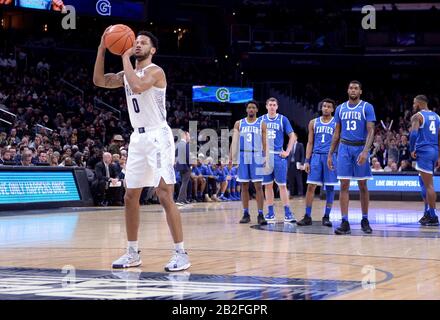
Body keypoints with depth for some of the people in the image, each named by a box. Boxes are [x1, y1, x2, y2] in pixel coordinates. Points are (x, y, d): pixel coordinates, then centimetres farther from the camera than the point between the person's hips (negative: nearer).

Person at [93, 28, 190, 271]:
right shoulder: (128, 73, 15)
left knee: (164, 196, -14)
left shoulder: (155, 71, -9)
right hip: (138, 138, 9)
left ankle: (181, 254, -11)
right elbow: (99, 81, 8)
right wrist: (102, 49, 0)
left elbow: (137, 86, -28)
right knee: (130, 197, 10)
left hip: (158, 137, -9)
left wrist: (125, 57, -16)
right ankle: (133, 253, 19)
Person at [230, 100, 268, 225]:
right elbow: (234, 142, 7)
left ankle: (260, 215, -8)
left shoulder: (261, 124, 4)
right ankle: (246, 214, 11)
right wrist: (231, 158, -2)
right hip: (243, 157, 2)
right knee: (244, 187, 5)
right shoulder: (239, 124, 8)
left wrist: (266, 158, -8)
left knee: (258, 186, -6)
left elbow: (265, 143, 3)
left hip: (256, 157, -2)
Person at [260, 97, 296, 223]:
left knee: (282, 184, -4)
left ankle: (287, 213, -2)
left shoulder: (282, 119, 3)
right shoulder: (261, 120, 8)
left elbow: (292, 136, 5)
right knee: (268, 185, 5)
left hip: (278, 156, -2)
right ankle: (270, 212, 11)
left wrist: (287, 152, -3)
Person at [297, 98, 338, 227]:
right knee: (311, 186, -3)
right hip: (316, 156, 2)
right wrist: (307, 161, 4)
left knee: (330, 187, 0)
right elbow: (310, 143, 12)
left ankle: (326, 217, 8)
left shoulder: (337, 123, 4)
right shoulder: (313, 123, 11)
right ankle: (307, 217, 2)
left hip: (330, 156, -2)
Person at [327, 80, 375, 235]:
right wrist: (330, 154, 9)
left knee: (362, 185, 4)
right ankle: (345, 223, -4)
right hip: (344, 148, 3)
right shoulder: (340, 108, 10)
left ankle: (365, 220, 16)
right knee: (344, 185, -3)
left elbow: (371, 131, -10)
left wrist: (365, 151, -23)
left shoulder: (367, 107, -3)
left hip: (361, 148, -3)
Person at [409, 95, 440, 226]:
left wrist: (412, 150, -8)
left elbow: (413, 134, -21)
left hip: (423, 151, -7)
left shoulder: (417, 116, -6)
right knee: (426, 183, 20)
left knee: (428, 184, -6)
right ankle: (428, 212, 21)